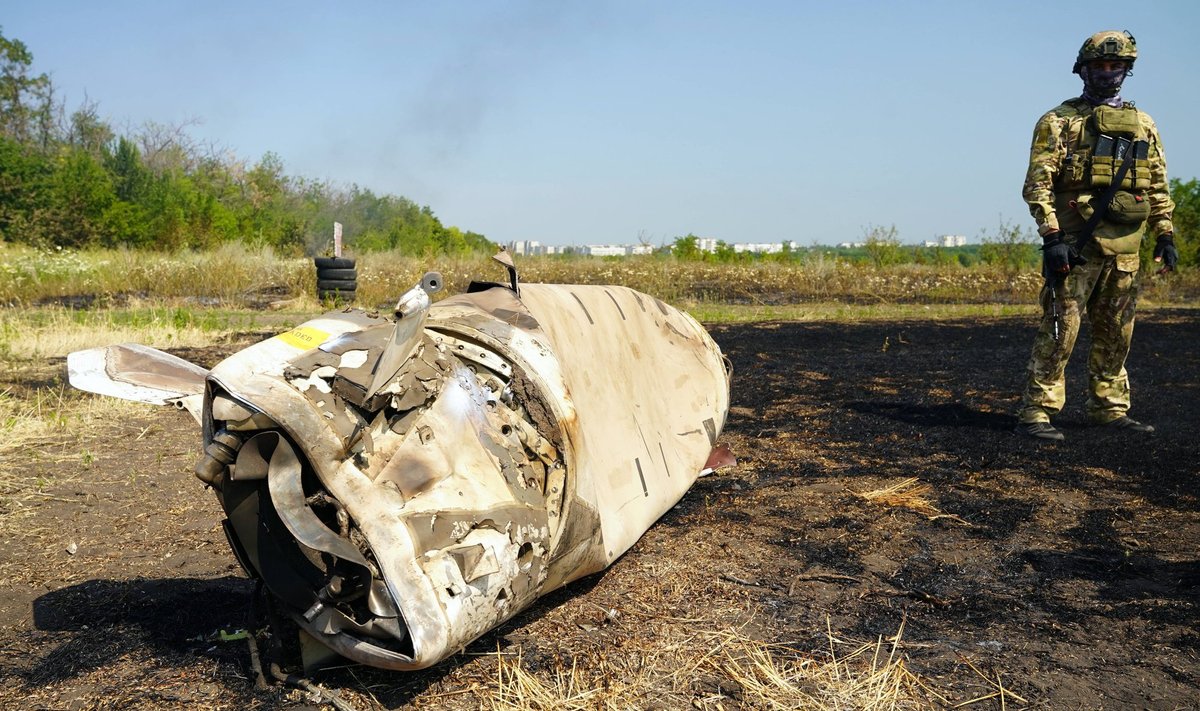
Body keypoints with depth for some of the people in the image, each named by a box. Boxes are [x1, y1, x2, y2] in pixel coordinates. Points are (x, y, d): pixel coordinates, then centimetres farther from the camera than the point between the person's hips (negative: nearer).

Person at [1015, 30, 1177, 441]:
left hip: (1125, 249, 6)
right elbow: (1037, 184, -8)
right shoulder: (1059, 121, 1)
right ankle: (1035, 413, -6)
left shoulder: (1143, 126, 16)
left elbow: (1158, 187, 18)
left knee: (1116, 334, 11)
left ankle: (1109, 410, 21)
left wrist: (1165, 236, 9)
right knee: (1060, 329, -9)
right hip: (1076, 246, -5)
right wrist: (1051, 237, -17)